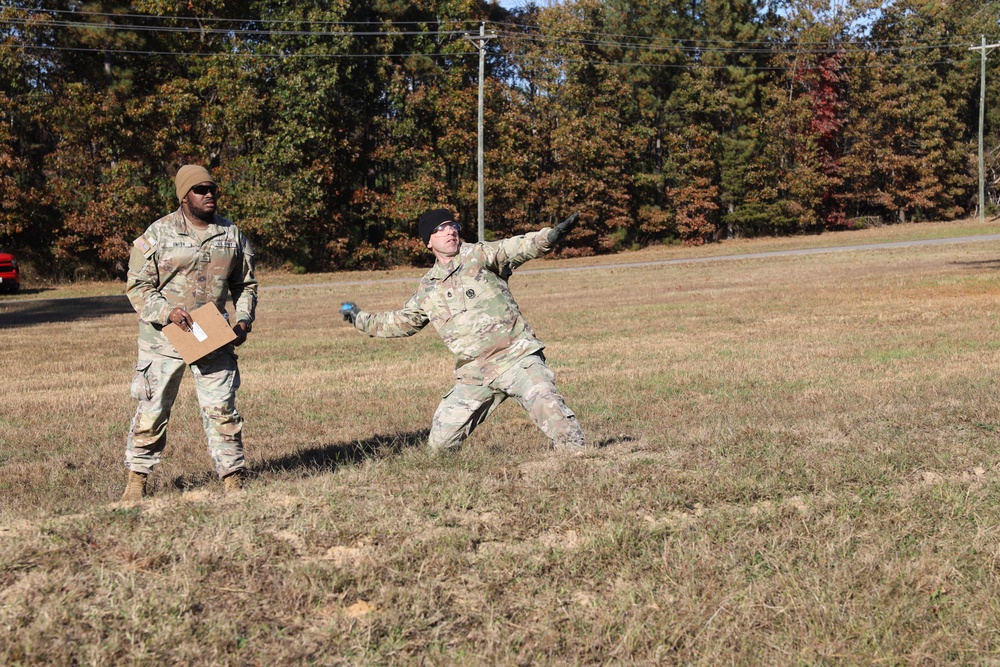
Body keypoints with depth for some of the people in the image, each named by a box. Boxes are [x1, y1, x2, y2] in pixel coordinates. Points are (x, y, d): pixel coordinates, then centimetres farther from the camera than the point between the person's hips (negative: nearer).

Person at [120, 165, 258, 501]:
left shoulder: (231, 234, 6)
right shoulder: (159, 233, -5)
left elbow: (245, 285, 15)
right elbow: (137, 286, -4)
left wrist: (244, 320, -2)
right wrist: (167, 312, -20)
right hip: (163, 338, -2)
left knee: (222, 409, 0)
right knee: (152, 410, 5)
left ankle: (234, 480, 9)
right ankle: (136, 480, 19)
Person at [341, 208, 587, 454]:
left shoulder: (477, 256, -1)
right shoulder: (428, 289, 14)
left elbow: (512, 249, -19)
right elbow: (402, 322, 29)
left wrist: (548, 237, -37)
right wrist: (362, 320, 33)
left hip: (516, 357, -5)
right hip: (474, 376, 5)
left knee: (547, 406, -26)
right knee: (440, 443, 5)